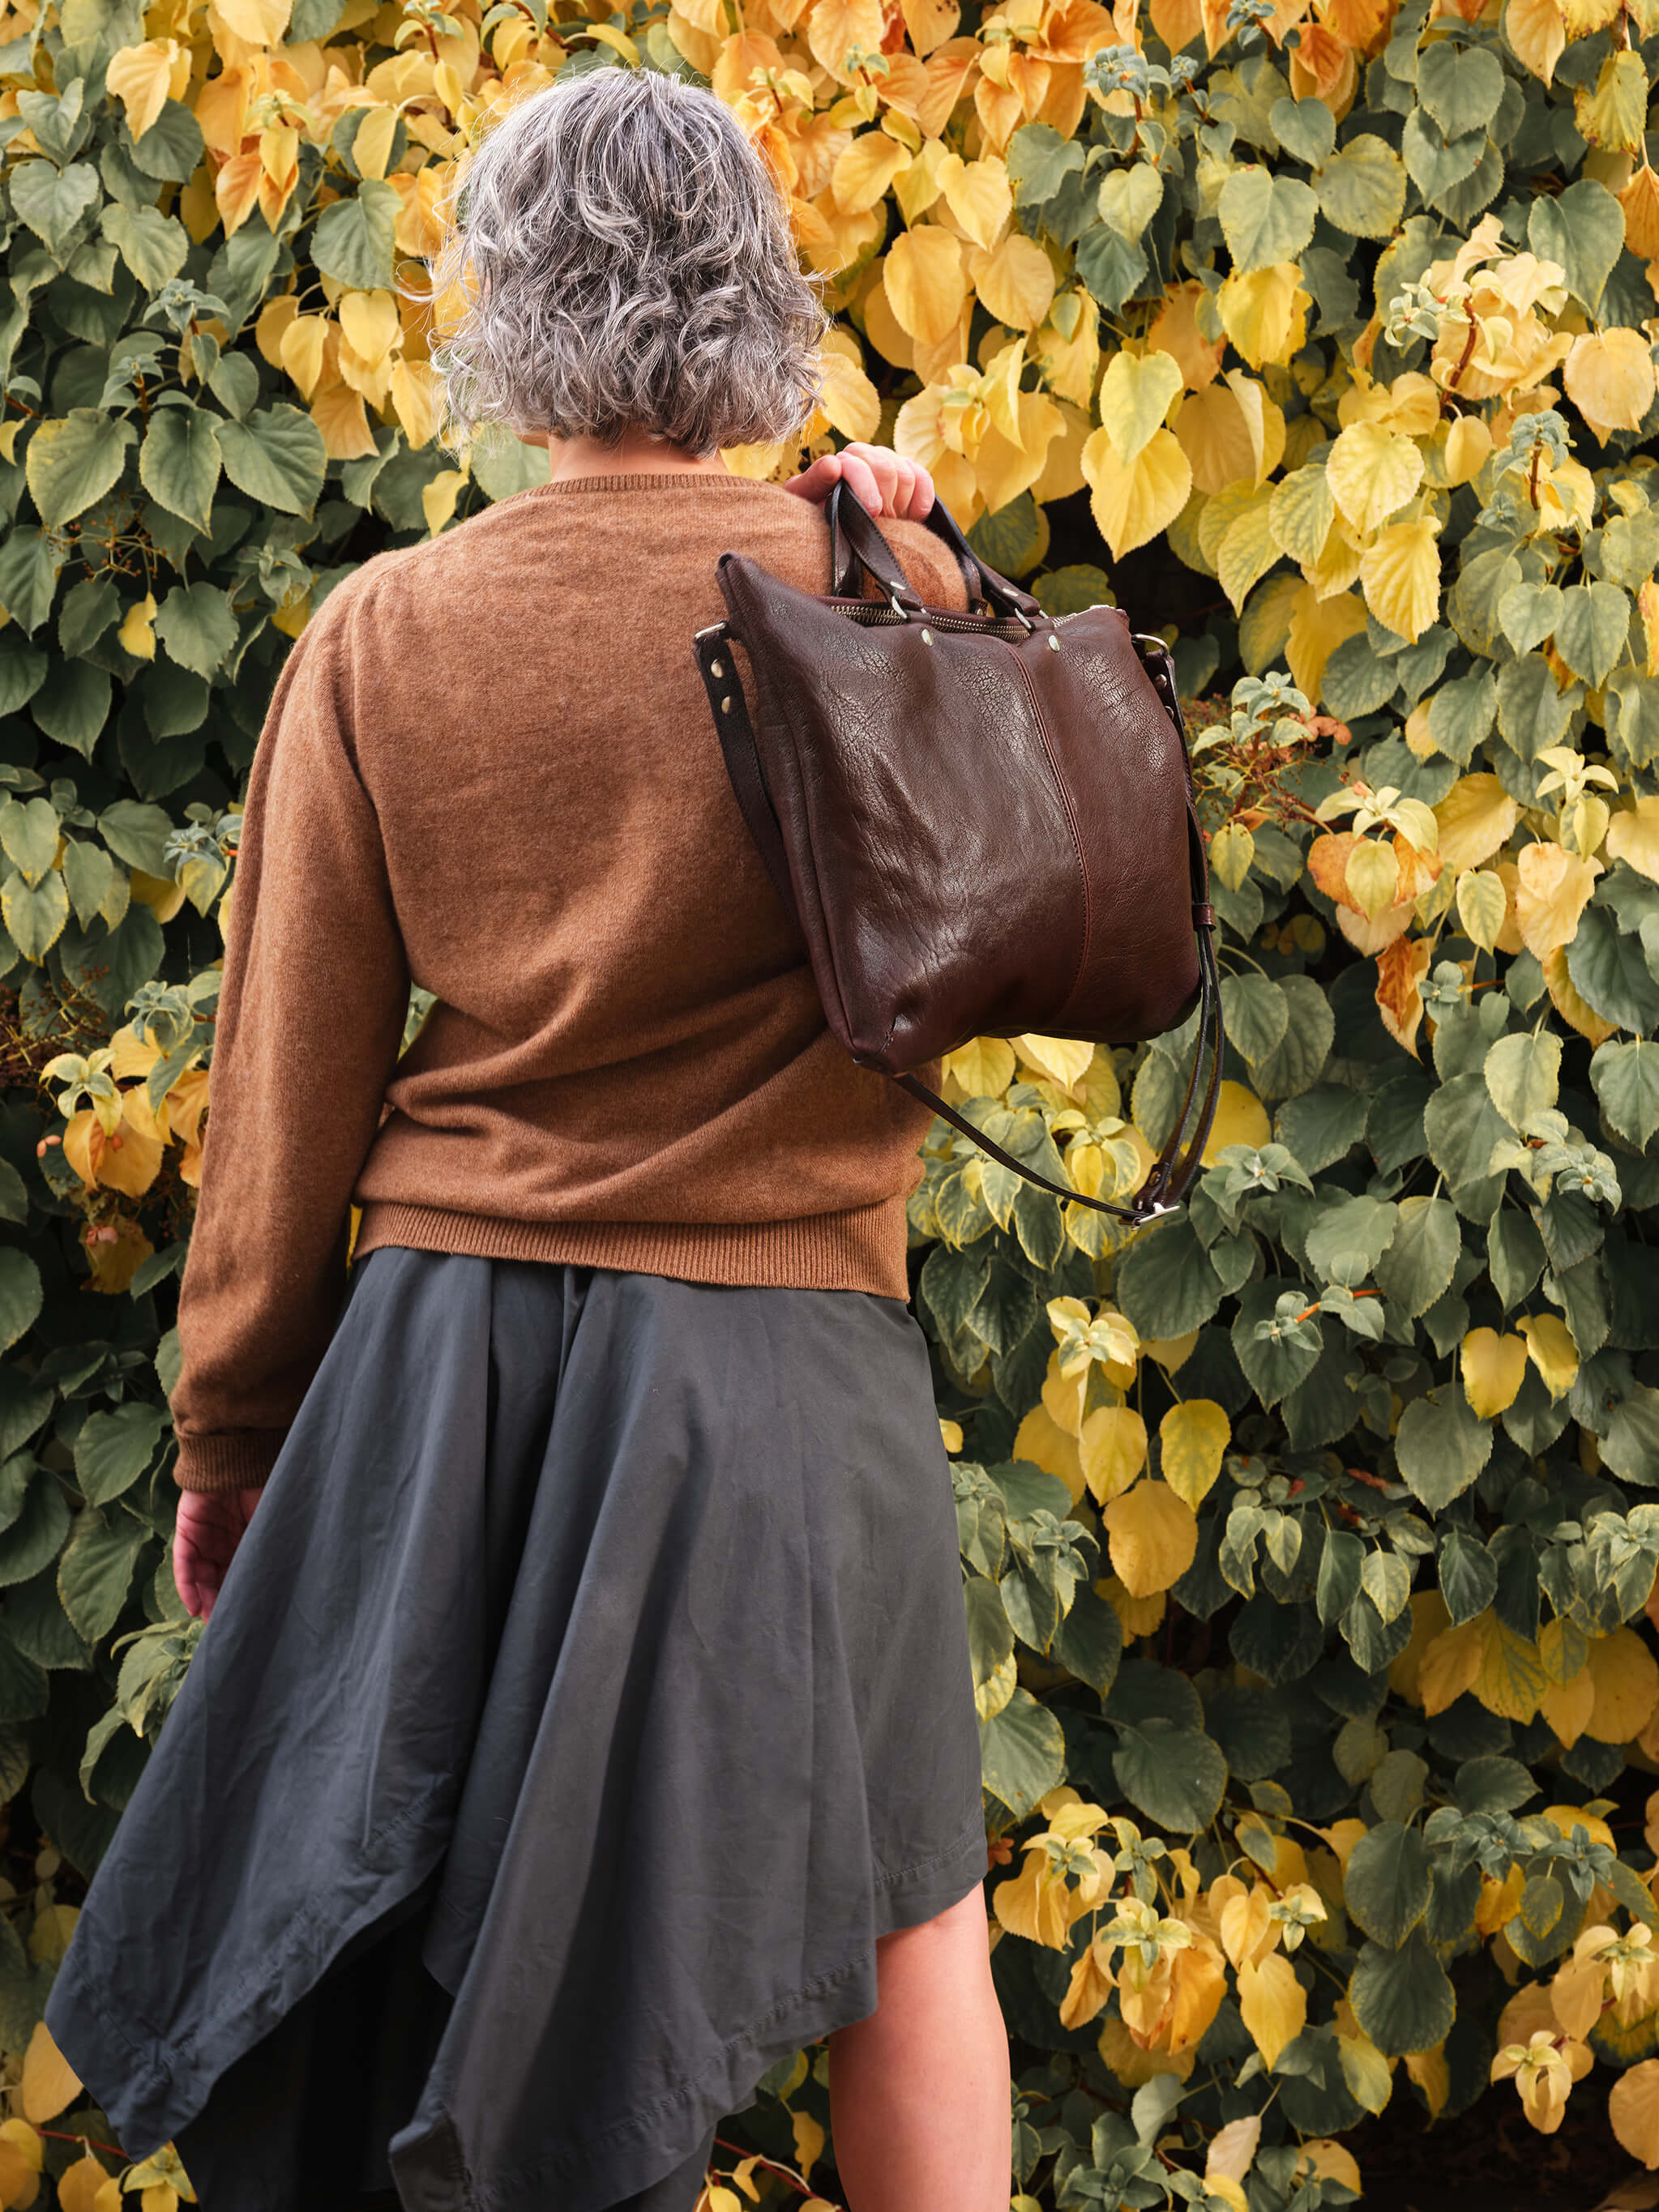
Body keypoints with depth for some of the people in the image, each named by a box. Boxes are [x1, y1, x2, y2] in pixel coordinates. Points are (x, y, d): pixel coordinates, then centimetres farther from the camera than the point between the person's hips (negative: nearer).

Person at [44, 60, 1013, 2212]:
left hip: (444, 1343, 1)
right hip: (780, 1360, -1)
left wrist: (231, 1427, 11)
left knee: (395, 1936, 13)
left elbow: (289, 1076, 2)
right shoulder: (859, 588, -6)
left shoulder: (383, 631, -3)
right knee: (902, 1924, 13)